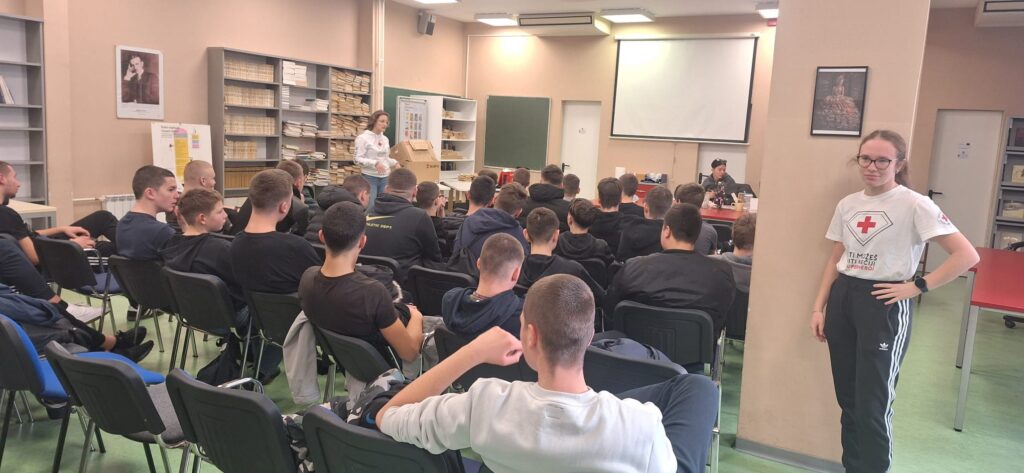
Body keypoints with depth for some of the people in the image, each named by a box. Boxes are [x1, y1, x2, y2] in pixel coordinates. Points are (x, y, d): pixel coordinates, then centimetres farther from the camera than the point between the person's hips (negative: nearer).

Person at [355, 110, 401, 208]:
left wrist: (394, 163, 0)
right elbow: (358, 159, -12)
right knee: (370, 207, -5)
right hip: (370, 177, -6)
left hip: (385, 177, 6)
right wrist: (375, 163, -24)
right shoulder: (363, 137, -8)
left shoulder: (385, 139, 11)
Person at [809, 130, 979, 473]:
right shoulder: (847, 204, 7)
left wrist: (917, 286, -14)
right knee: (848, 399, 13)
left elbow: (967, 255, -14)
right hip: (842, 299, 6)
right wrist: (819, 307, 9)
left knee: (872, 404, -3)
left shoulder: (915, 205, -10)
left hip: (885, 304, -6)